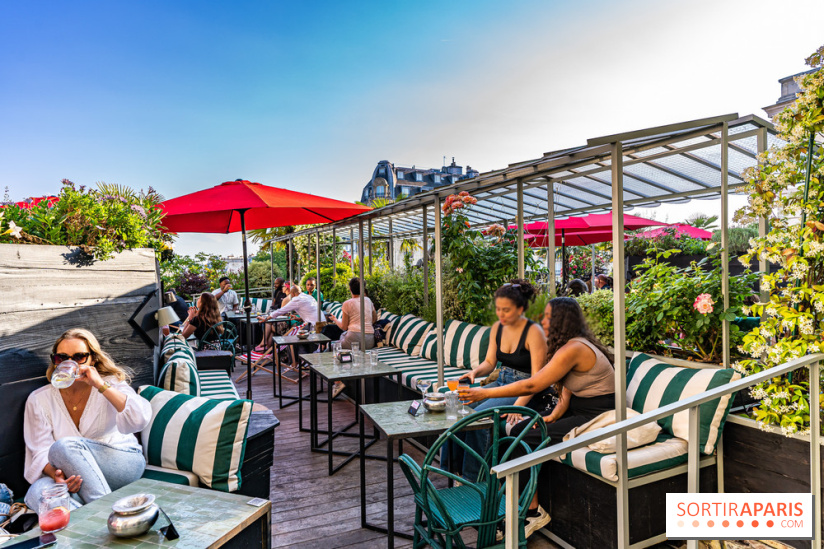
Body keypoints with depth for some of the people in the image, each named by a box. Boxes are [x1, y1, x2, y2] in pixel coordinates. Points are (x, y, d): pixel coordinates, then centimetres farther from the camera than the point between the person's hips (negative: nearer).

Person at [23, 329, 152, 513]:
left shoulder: (112, 385, 1)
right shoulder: (38, 400, 7)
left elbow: (140, 420, -18)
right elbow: (40, 451, 2)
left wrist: (101, 385, -22)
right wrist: (55, 473, -22)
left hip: (123, 466, -2)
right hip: (74, 478, 2)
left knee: (64, 445, -28)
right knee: (36, 493, -29)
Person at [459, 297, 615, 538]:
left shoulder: (574, 349, -23)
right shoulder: (570, 345, 8)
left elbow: (532, 385, -26)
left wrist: (484, 394, -24)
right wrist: (556, 413, -8)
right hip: (578, 410, 10)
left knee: (528, 439, -18)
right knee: (518, 430, -5)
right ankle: (532, 510, -1)